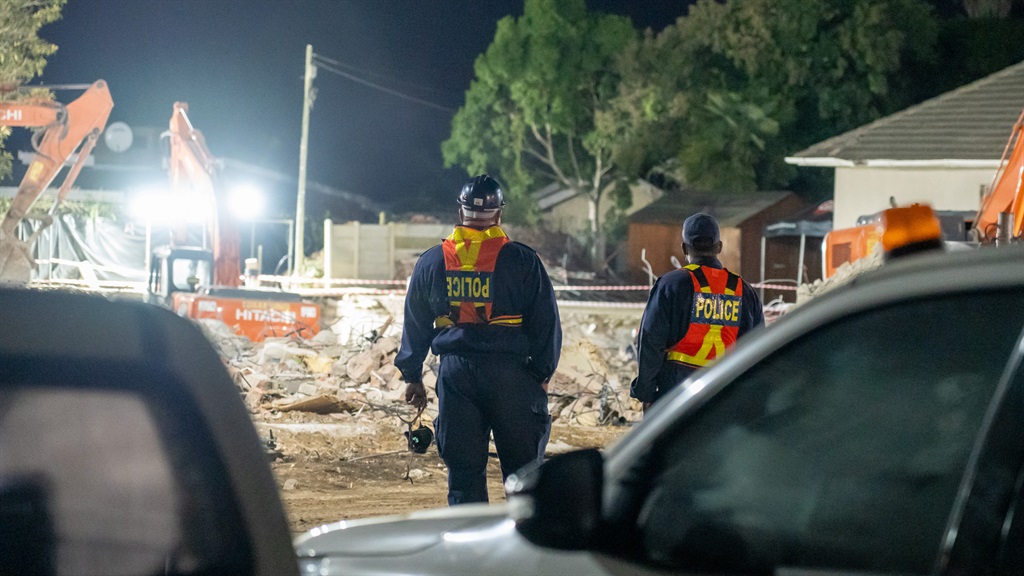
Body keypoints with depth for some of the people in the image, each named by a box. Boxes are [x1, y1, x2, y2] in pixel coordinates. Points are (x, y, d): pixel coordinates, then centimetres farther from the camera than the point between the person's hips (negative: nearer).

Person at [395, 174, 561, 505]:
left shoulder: (431, 262, 7)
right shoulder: (522, 261, -1)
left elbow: (415, 323, 13)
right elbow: (545, 321, 1)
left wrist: (412, 376, 20)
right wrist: (542, 374, 10)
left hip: (456, 373, 2)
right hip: (510, 372, -2)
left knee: (463, 469, 6)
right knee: (523, 467, 3)